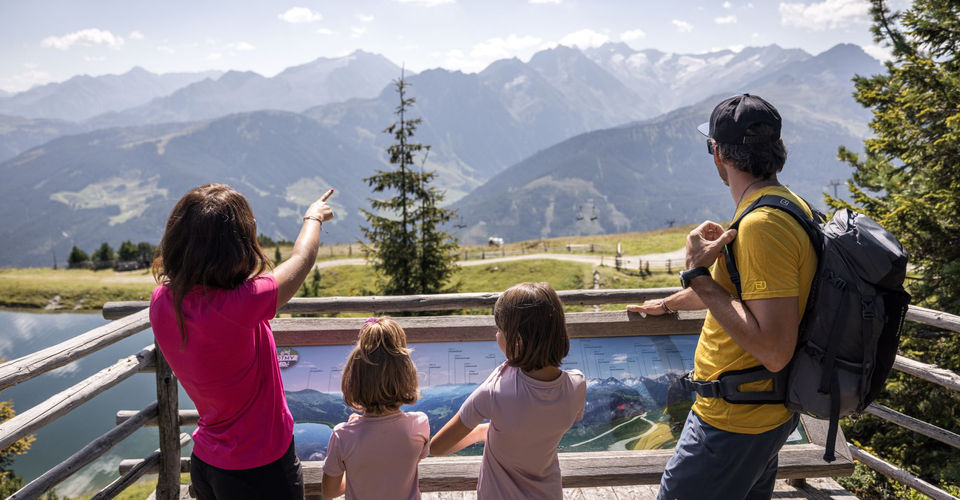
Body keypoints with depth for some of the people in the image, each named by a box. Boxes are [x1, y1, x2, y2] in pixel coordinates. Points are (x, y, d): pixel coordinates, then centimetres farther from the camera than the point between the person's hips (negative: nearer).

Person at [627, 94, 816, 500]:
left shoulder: (762, 225, -27)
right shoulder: (790, 206, 6)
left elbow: (774, 352, -32)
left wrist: (697, 275, -27)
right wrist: (668, 303, 36)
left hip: (733, 426, -10)